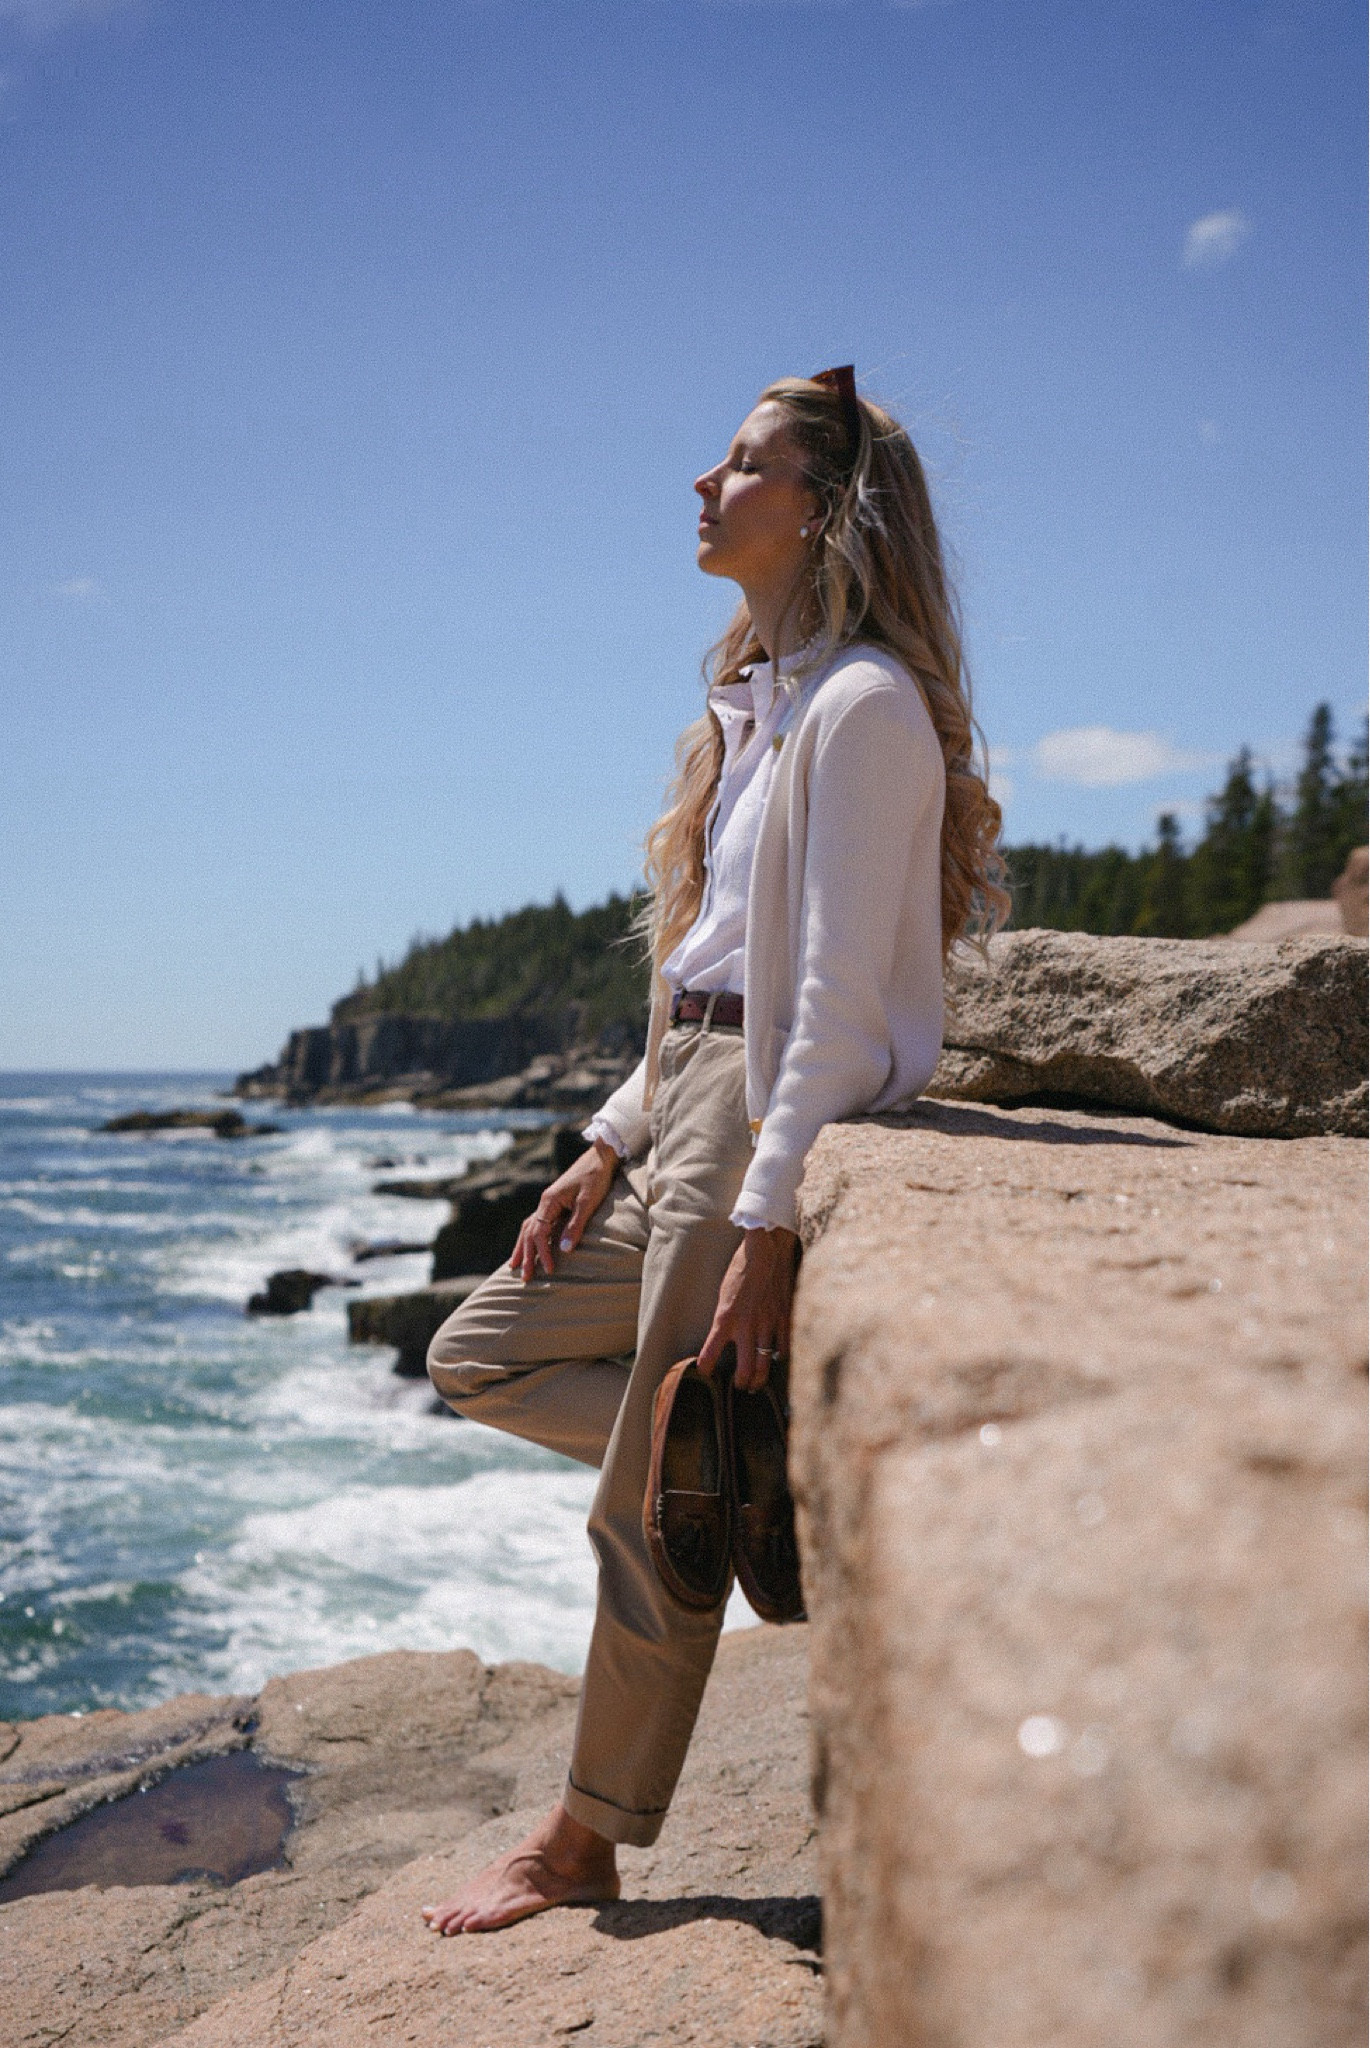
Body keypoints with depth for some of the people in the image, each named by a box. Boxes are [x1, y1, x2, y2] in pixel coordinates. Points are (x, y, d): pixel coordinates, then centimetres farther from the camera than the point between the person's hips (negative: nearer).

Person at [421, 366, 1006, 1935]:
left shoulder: (864, 702, -12)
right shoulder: (758, 704, 17)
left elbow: (842, 996, -19)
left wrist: (766, 1226, -24)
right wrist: (608, 1148, 12)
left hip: (781, 1117, -10)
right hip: (686, 1101, 10)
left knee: (651, 1498, -1)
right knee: (483, 1355, 12)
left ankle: (585, 1844, 15)